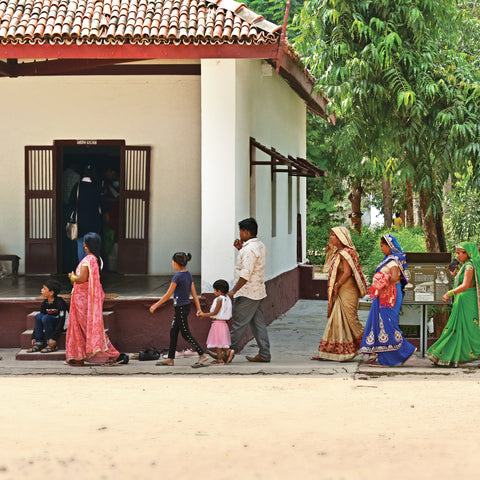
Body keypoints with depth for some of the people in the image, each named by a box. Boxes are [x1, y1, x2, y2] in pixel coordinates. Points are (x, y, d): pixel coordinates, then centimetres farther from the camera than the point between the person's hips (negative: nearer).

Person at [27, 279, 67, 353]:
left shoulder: (60, 303, -22)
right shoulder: (45, 303, -2)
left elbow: (61, 321, -25)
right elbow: (38, 320, 1)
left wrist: (54, 338, -31)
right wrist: (34, 337, -5)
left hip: (62, 327, -7)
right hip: (51, 325, 7)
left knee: (46, 318, -29)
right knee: (38, 316, -16)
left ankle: (52, 345, -24)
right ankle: (39, 343, -17)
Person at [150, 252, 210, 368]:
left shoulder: (177, 277, -18)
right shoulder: (188, 275, 8)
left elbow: (168, 295, -15)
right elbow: (194, 293, 10)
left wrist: (155, 305, -7)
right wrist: (199, 308, 12)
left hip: (181, 308, -9)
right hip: (186, 306, 9)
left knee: (186, 334, -4)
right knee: (173, 332, 12)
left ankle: (203, 355, -5)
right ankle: (170, 359, 16)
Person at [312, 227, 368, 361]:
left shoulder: (345, 253, -13)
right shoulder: (338, 252, 15)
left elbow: (347, 273, -20)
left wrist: (337, 286, -15)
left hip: (347, 291, -10)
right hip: (340, 293, 10)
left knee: (350, 320, -7)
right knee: (337, 320, 9)